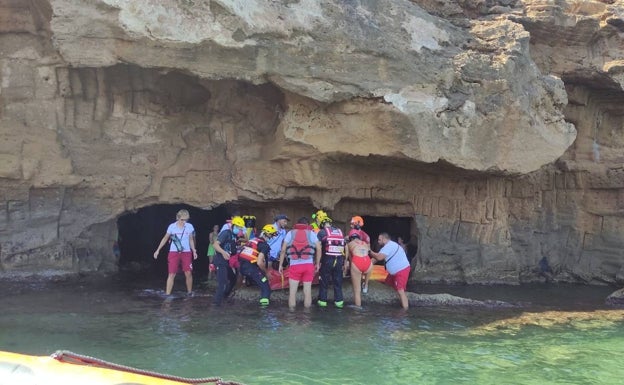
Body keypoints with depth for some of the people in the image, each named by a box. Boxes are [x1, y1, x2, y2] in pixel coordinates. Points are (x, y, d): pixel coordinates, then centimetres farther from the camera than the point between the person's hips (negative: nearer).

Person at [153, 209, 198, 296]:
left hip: (186, 253, 1)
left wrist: (194, 251, 3)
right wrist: (158, 250, 3)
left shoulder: (190, 227, -2)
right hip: (174, 253, -1)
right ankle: (167, 294, -5)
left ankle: (190, 292, 14)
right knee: (171, 274, -5)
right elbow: (165, 239, 4)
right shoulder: (172, 226, -6)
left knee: (188, 273, -3)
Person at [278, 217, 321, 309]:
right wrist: (317, 264, 9)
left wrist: (280, 265, 9)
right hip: (308, 265, 1)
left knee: (292, 291, 5)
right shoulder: (311, 233, 7)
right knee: (307, 291, 7)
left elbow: (283, 250, 3)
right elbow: (319, 249, 1)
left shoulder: (290, 233, 7)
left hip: (295, 265, -1)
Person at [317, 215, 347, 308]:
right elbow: (345, 248, 12)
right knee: (338, 281, 11)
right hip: (339, 260, 3)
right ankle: (339, 301, 13)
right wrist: (345, 263, 16)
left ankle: (322, 300, 12)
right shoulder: (340, 231, 13)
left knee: (324, 281, 8)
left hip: (327, 259, -3)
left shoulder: (322, 232, 0)